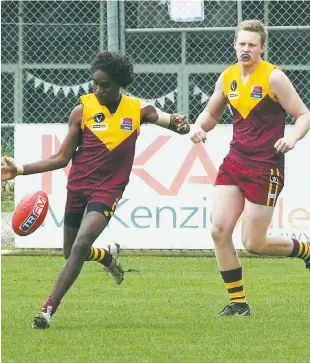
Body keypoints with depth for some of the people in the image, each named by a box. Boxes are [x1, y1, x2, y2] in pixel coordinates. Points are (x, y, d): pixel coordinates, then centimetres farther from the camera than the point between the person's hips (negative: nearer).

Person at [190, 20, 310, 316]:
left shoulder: (273, 77, -10)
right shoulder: (227, 78, 6)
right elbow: (211, 113, 22)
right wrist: (199, 127, -1)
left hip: (265, 167, -6)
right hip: (234, 162, 6)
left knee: (254, 244, -5)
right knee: (219, 230, -7)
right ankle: (238, 303, 4)